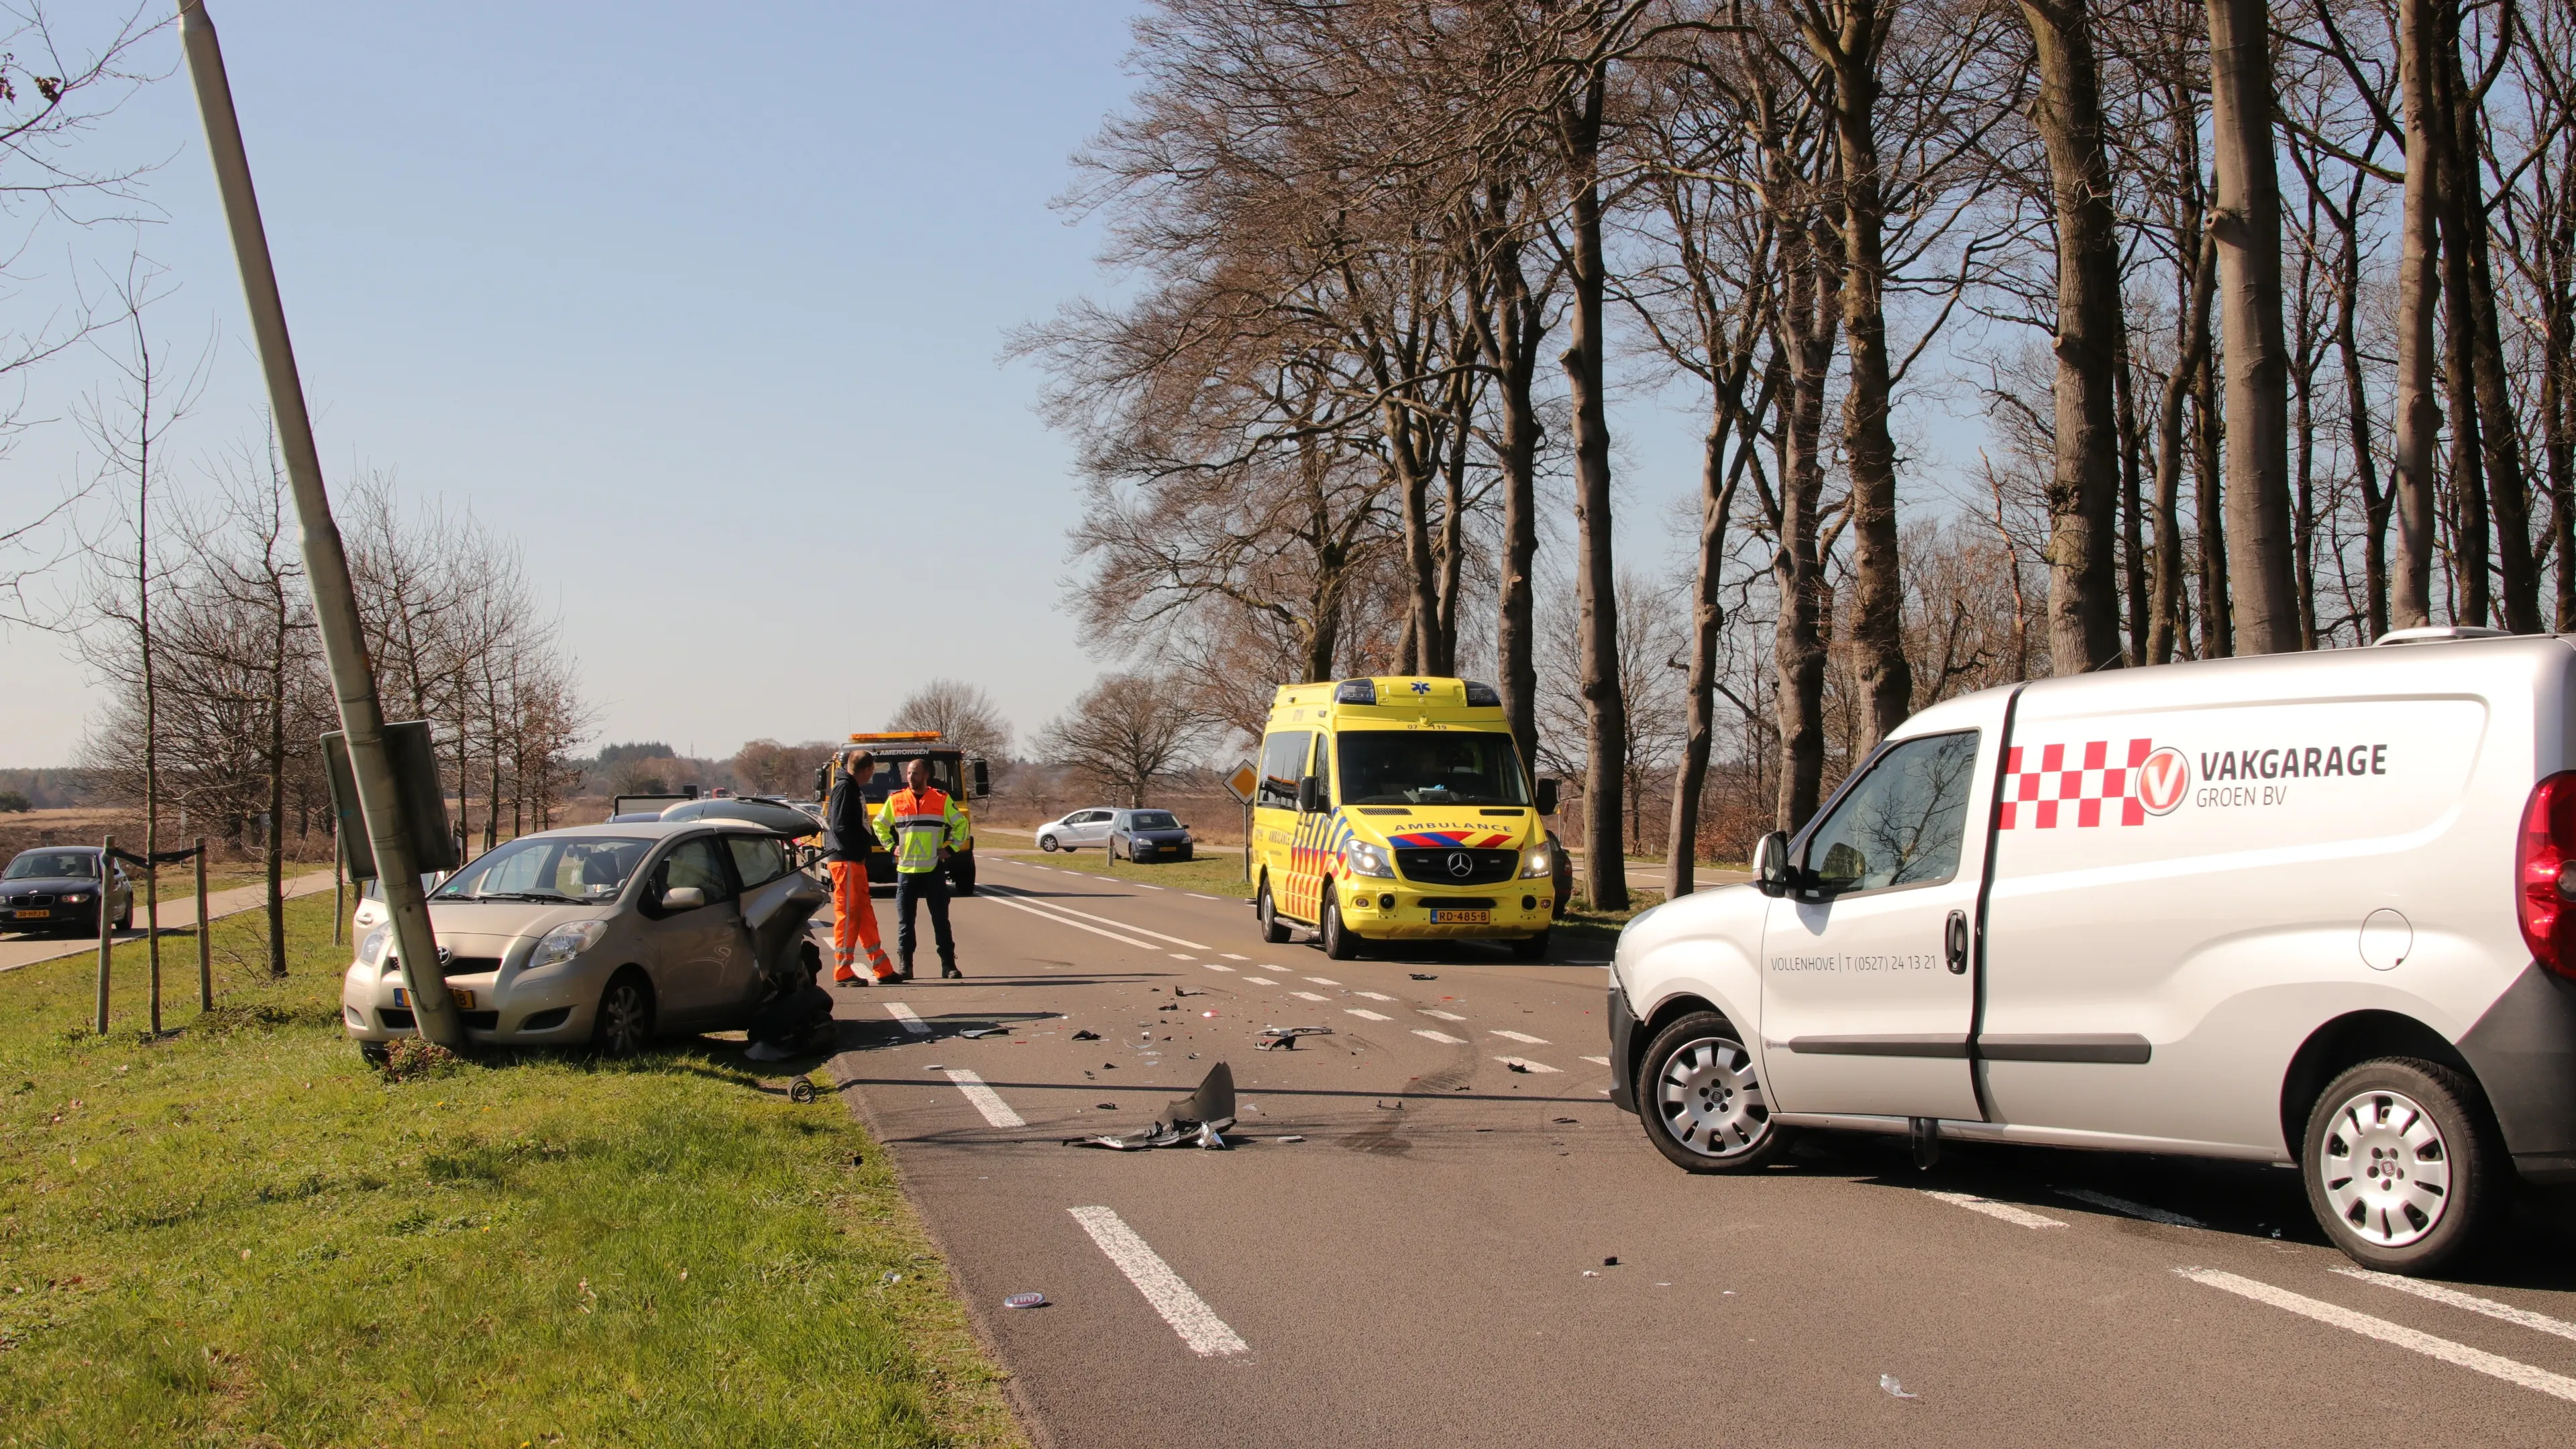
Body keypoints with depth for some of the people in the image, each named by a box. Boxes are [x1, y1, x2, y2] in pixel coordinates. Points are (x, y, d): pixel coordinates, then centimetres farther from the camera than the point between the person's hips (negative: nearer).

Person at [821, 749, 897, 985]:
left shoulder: (854, 789, 18)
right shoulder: (844, 788, -12)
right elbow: (840, 826, -20)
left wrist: (866, 842, 6)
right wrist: (863, 844, -16)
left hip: (855, 861, 10)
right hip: (846, 860, -10)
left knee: (865, 915, 11)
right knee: (847, 915, -6)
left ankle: (883, 969, 16)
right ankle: (843, 973, -1)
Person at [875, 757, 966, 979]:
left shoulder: (942, 800, 2)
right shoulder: (895, 800, 5)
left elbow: (961, 824, 11)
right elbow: (879, 825, 18)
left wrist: (950, 848, 3)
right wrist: (892, 847, 8)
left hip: (934, 869, -1)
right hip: (905, 869, 1)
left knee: (941, 920, 2)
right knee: (905, 921, 3)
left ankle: (948, 964, 5)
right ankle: (905, 965, 9)